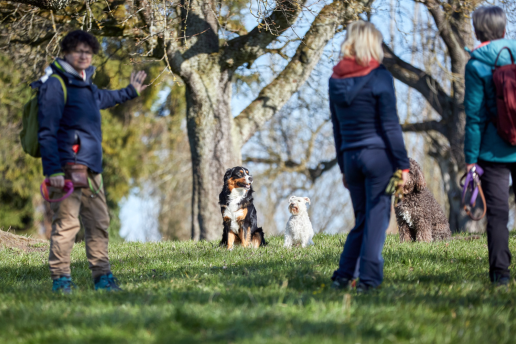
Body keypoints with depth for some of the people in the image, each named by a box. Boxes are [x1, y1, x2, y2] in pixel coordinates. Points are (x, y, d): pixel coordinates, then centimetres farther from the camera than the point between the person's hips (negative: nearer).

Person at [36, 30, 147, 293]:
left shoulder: (86, 85, 20)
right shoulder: (56, 84, -6)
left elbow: (101, 99, 47)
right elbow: (47, 131, -12)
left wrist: (130, 92, 58)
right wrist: (53, 170, -19)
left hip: (91, 168, 9)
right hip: (68, 167, -9)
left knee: (99, 223, 8)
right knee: (66, 222, -10)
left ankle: (102, 277, 14)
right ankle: (60, 280, -5)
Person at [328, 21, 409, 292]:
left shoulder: (336, 80, 8)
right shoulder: (379, 77, -9)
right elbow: (390, 125, -11)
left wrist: (343, 167, 20)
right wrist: (403, 165, -7)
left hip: (351, 156, 5)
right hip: (379, 155, -5)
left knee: (362, 219, 15)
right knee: (377, 218, 1)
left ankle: (343, 275, 6)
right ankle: (368, 278, -1)